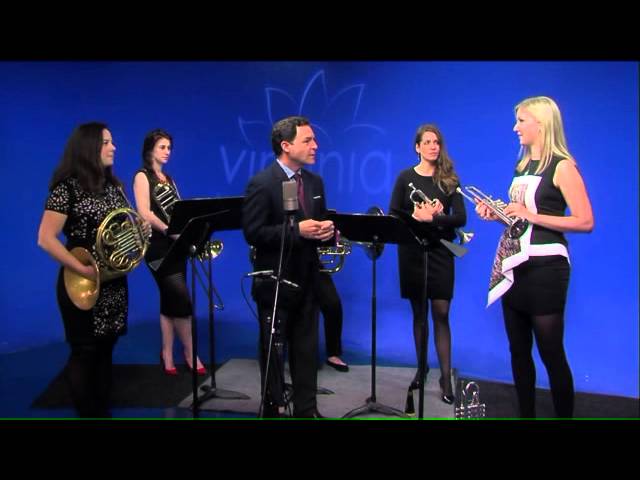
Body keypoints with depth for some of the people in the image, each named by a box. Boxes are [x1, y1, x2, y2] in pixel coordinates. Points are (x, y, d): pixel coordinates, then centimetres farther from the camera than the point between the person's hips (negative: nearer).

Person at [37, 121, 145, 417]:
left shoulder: (114, 186, 9)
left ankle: (103, 410, 26)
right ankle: (88, 413, 18)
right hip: (85, 285, -7)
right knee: (84, 352, 5)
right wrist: (83, 270, -20)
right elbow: (46, 239, -17)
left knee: (105, 350, 14)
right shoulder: (68, 186, -12)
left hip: (114, 282, 7)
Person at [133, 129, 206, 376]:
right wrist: (171, 231, -20)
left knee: (171, 301, 9)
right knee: (181, 300, -9)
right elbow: (145, 214, -15)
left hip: (174, 244, 7)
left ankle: (168, 355, 16)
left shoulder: (168, 178, 18)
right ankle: (189, 353, 4)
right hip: (157, 245, -7)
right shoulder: (142, 176, -4)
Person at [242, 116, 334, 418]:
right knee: (274, 350, 10)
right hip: (275, 281, -6)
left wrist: (326, 230, -7)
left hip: (306, 279, 6)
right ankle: (273, 409, 27)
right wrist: (296, 230, -25)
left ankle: (306, 409, 27)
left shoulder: (315, 182, 8)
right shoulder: (261, 183, -13)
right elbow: (253, 233, -19)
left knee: (306, 349, 13)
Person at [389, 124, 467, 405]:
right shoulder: (405, 177, 3)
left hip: (441, 251, -1)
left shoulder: (449, 179, 3)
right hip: (411, 251, 1)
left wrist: (433, 218, -20)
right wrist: (416, 216, -19)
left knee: (441, 313, -5)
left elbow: (461, 218, -5)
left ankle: (446, 377, 1)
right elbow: (393, 215, -2)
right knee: (419, 313, 10)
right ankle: (421, 368, 23)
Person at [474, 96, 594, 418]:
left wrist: (530, 215, -20)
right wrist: (496, 214, 5)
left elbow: (585, 222, -15)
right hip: (514, 265, 8)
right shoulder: (522, 166, 14)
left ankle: (564, 414, 14)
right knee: (518, 350, 13)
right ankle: (526, 414, 26)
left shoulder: (562, 166, -9)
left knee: (551, 353, -1)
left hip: (545, 267, -8)